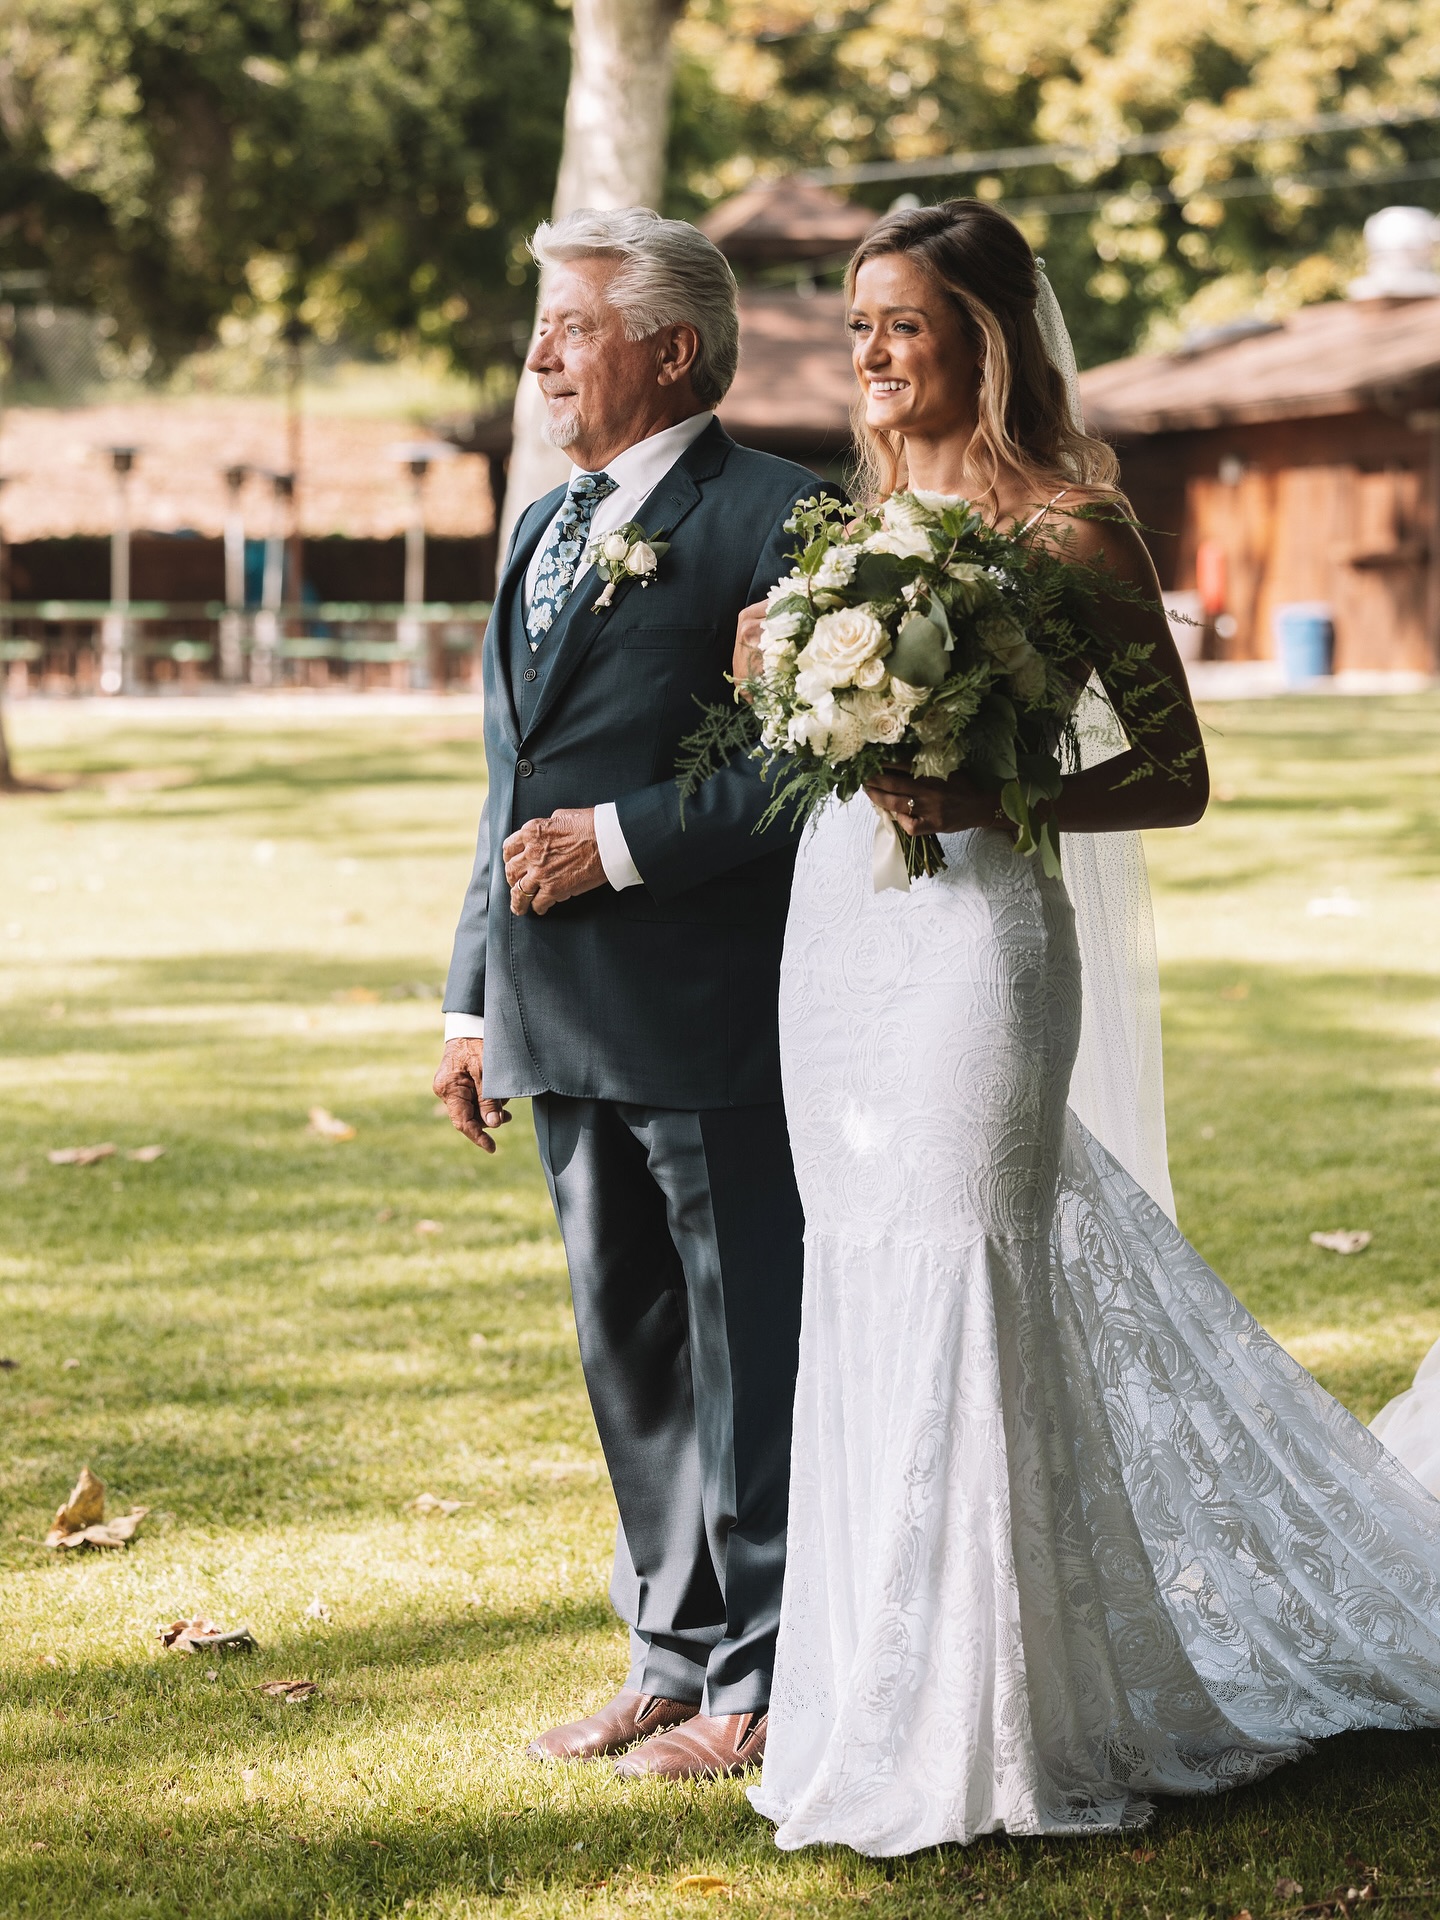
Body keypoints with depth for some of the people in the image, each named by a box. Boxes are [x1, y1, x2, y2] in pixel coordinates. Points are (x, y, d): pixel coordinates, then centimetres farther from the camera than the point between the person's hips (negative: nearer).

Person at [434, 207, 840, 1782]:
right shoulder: (546, 528, 17)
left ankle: (766, 1685, 10)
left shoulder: (776, 516, -9)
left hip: (709, 1009, -8)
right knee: (628, 1350, 15)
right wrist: (472, 1001, 17)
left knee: (750, 1350, 0)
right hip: (566, 1021, 8)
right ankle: (675, 1658, 26)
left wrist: (623, 843, -17)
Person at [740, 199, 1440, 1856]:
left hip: (971, 938, -7)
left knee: (957, 1316, -4)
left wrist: (993, 800, -20)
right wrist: (771, 672, 0)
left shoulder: (1072, 529, -7)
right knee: (863, 1311, 11)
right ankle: (881, 1690, 23)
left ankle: (969, 1734, 8)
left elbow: (1176, 778, -7)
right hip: (835, 940, 7)